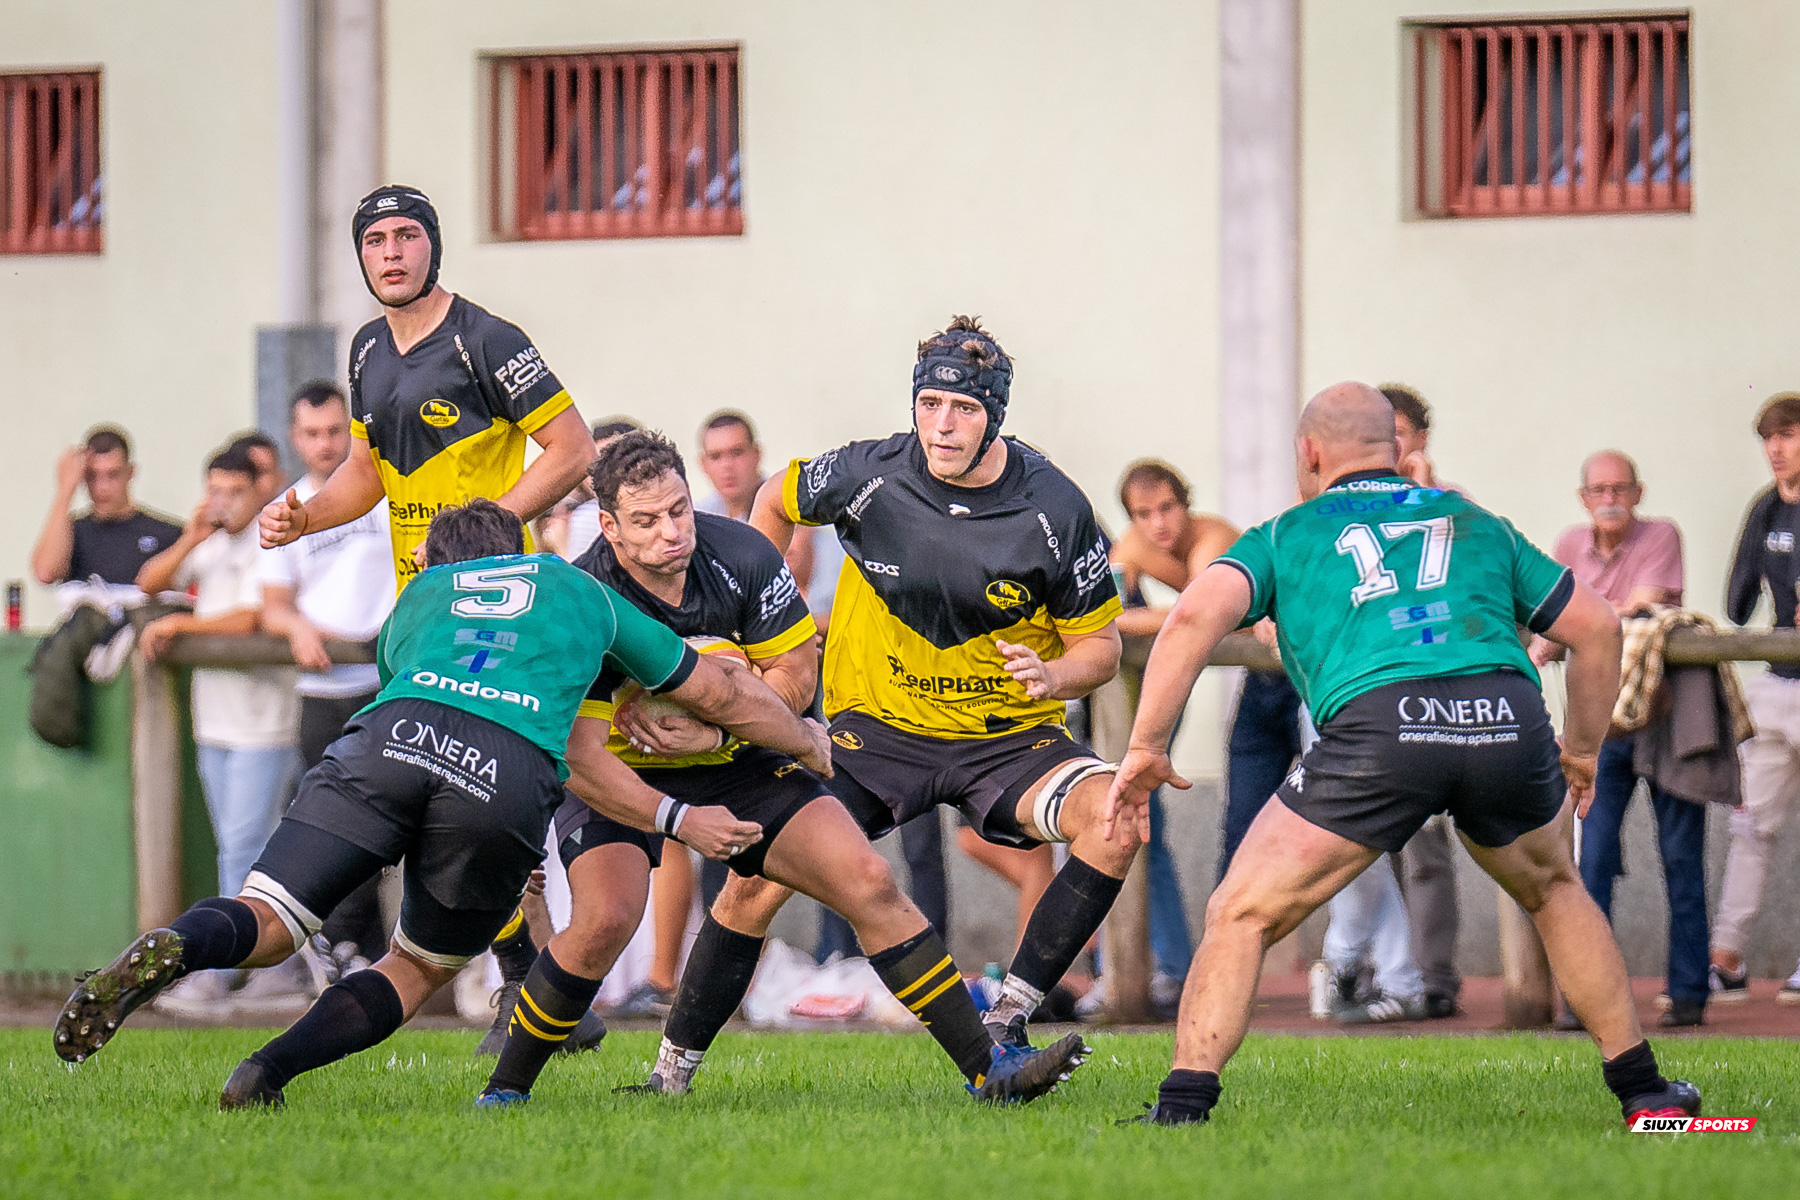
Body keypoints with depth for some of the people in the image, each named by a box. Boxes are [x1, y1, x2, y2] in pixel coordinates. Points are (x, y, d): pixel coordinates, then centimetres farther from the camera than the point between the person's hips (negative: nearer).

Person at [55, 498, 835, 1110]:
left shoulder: (415, 600, 39)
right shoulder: (578, 591, 37)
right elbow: (723, 695, 47)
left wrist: (676, 819, 43)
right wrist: (812, 746, 66)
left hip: (391, 740, 1)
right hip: (506, 783, -1)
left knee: (264, 925, -1)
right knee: (419, 970, 19)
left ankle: (178, 948, -37)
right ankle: (270, 1071, -5)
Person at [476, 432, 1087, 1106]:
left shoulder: (741, 556, -16)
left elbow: (795, 672, -7)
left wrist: (715, 734, -22)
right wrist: (674, 819, -37)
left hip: (738, 765, 4)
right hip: (621, 775, -4)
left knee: (869, 884, -7)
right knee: (604, 919, -30)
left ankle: (987, 1069, -1)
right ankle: (504, 1091, -12)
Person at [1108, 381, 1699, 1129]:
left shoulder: (1284, 535, 25)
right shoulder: (1476, 523, 32)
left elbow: (1197, 615, 7)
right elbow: (1595, 626, 31)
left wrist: (1146, 746, 10)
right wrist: (1583, 751, 43)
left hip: (1378, 723, -3)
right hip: (1507, 715, 3)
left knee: (1241, 916, 10)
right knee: (1553, 891, 32)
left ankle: (1182, 1110, -2)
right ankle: (1643, 1091, 31)